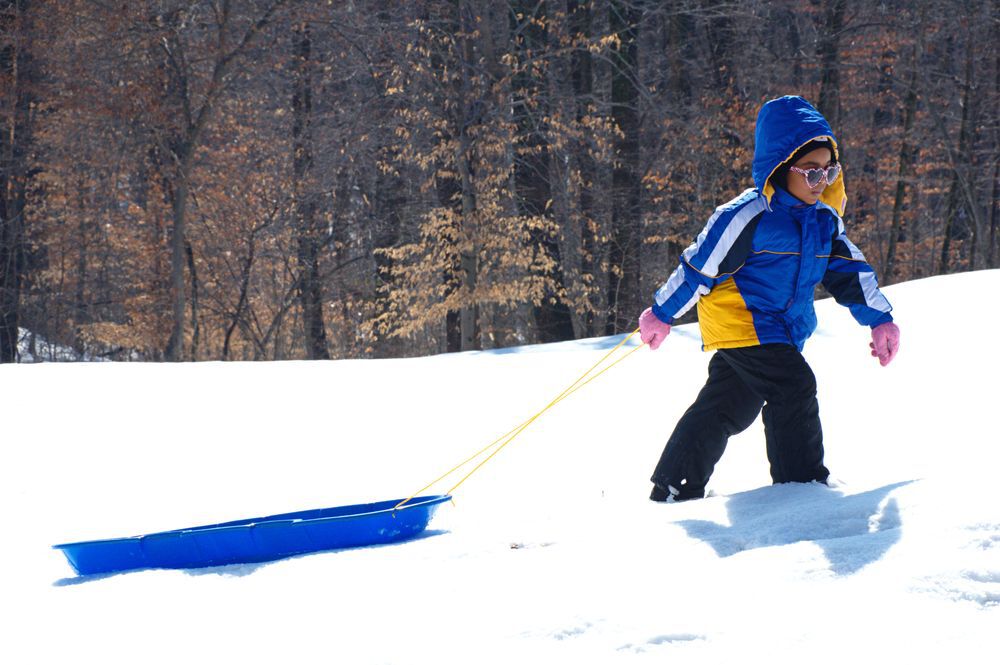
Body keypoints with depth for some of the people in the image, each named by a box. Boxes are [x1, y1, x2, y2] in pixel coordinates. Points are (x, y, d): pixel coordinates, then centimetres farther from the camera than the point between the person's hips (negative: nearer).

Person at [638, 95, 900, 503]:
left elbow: (849, 269, 16)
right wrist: (661, 314, -4)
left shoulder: (824, 217, 6)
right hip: (741, 323, -8)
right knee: (794, 389, -18)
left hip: (782, 330, 8)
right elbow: (700, 266, -11)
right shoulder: (748, 216, -18)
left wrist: (879, 319, 10)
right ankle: (803, 484, -9)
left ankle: (675, 489, 17)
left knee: (727, 408, 10)